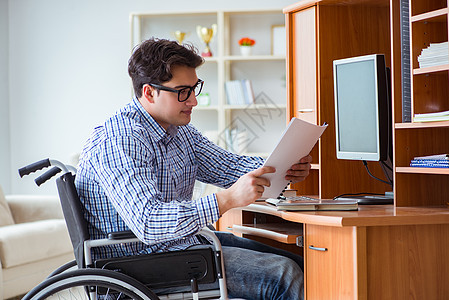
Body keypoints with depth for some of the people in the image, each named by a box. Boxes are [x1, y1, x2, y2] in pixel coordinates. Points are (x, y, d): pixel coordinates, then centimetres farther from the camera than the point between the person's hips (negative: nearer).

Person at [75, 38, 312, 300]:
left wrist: (279, 170, -6)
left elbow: (223, 164, 14)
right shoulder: (117, 143, -24)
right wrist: (227, 199, -41)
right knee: (283, 276, -18)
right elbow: (148, 223, -35)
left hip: (185, 238, 10)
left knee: (296, 264, 9)